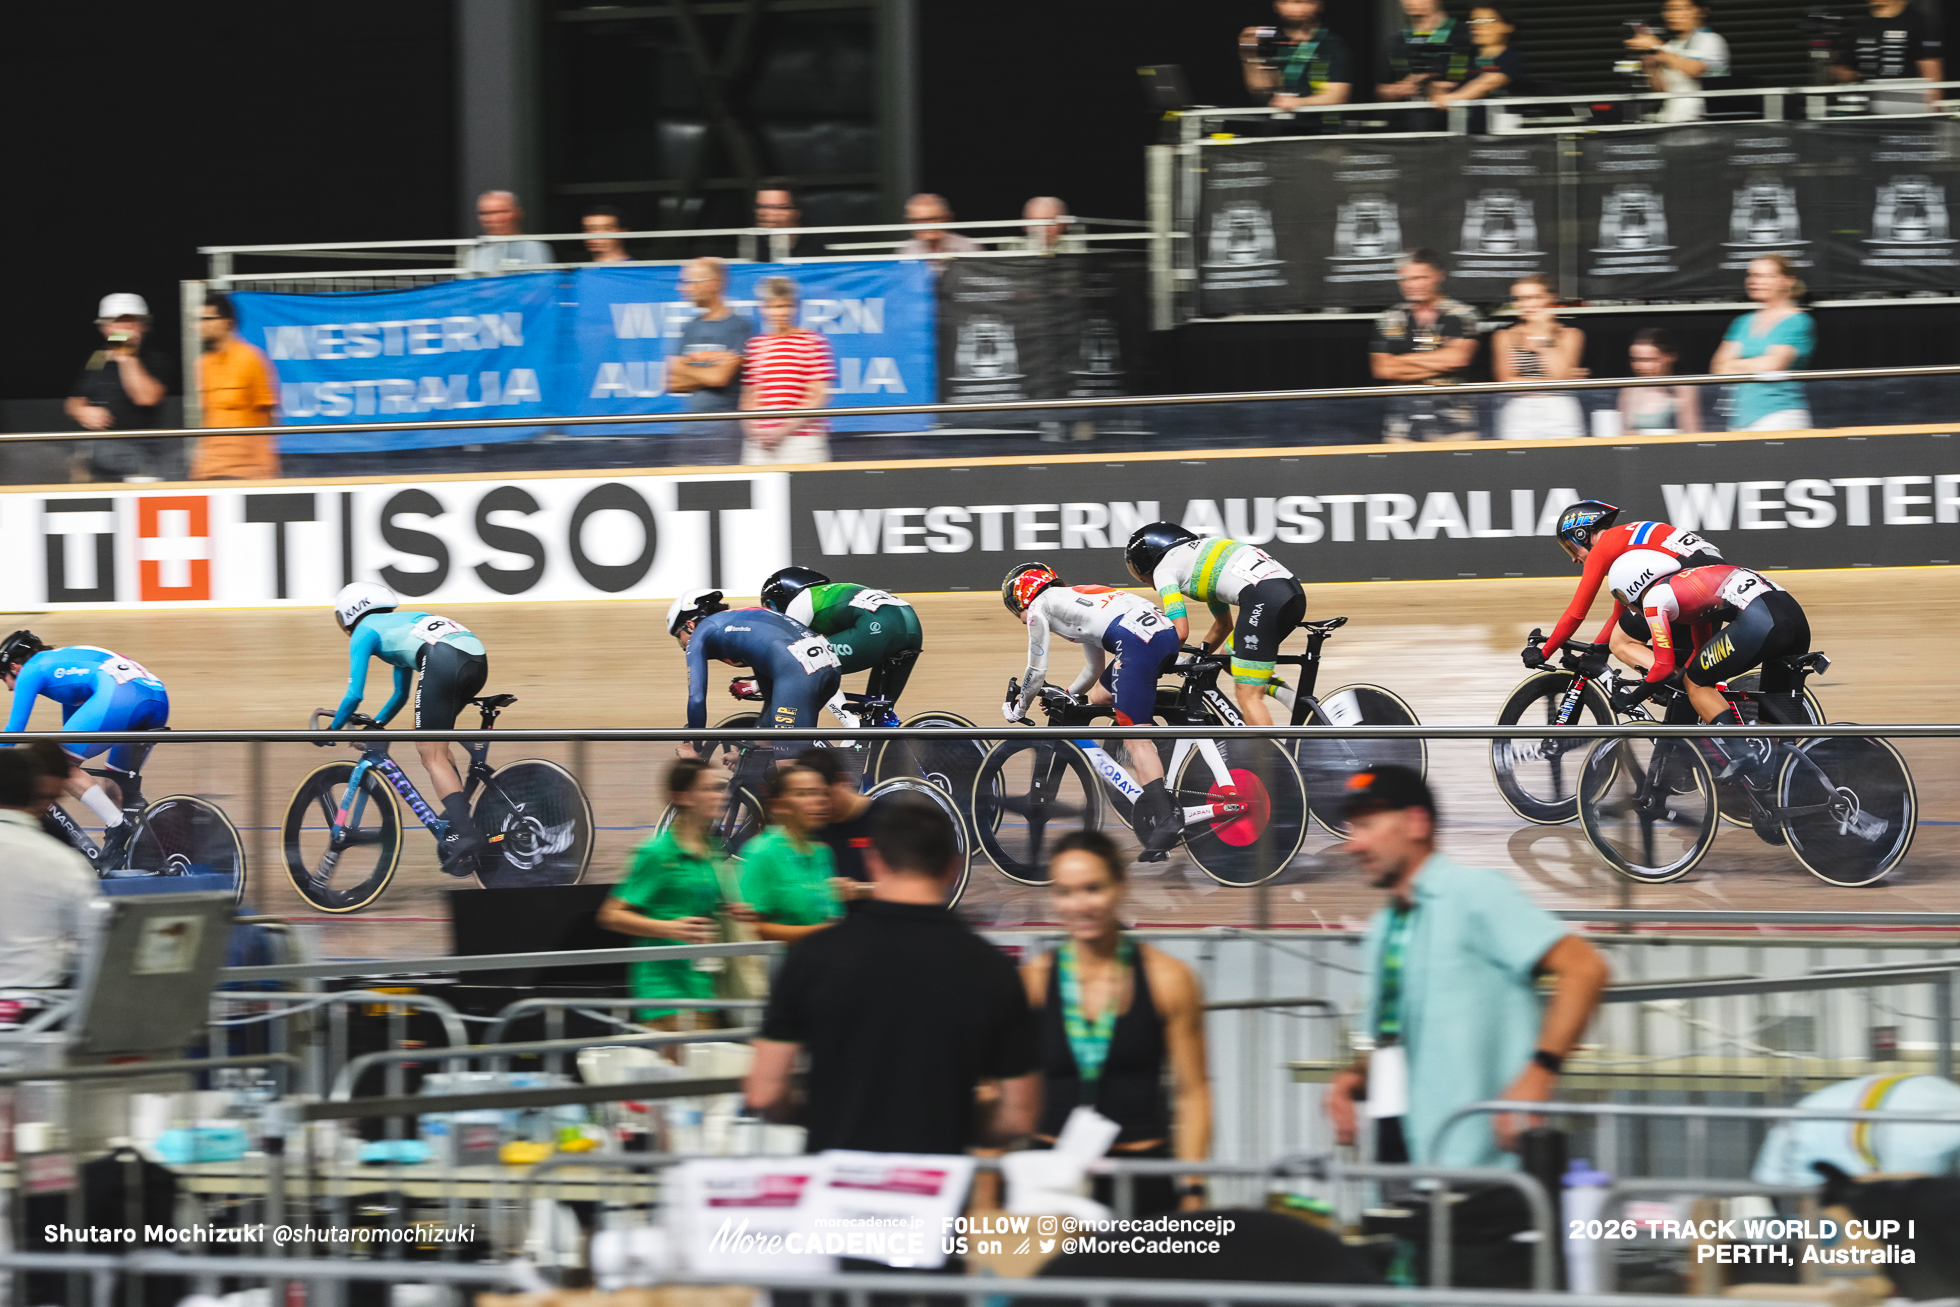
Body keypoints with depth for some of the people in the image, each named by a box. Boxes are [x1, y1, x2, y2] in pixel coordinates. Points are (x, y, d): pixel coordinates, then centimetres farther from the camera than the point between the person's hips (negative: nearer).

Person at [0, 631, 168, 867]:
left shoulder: (30, 671, 15)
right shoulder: (61, 661, 39)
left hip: (120, 696, -9)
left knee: (62, 765, -1)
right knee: (115, 786, 21)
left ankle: (118, 827, -10)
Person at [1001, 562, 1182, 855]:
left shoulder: (1039, 606, 13)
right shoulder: (1074, 598, 36)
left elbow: (1037, 672, 14)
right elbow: (1094, 669, 43)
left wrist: (1018, 709, 29)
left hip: (1137, 642, -9)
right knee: (1098, 698, 26)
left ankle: (1166, 819, -20)